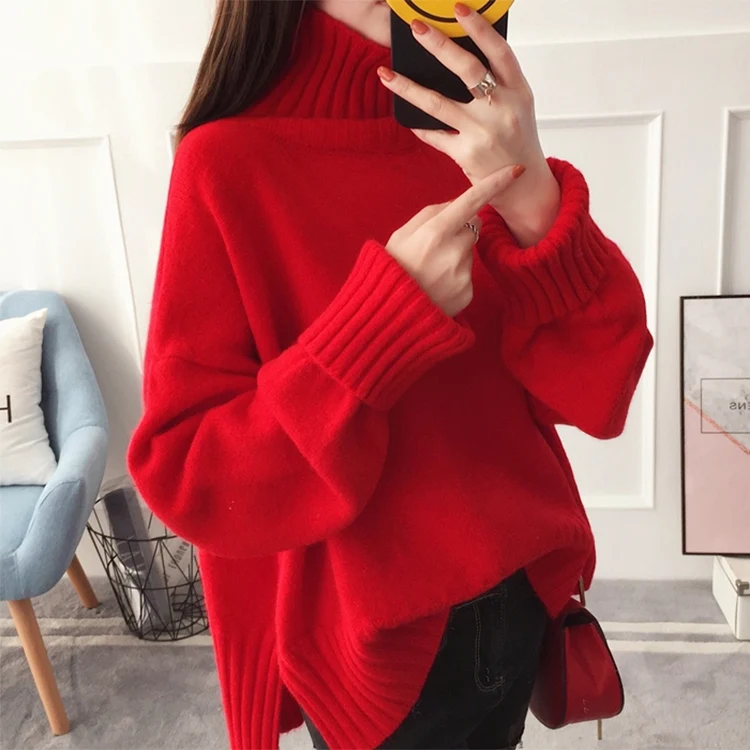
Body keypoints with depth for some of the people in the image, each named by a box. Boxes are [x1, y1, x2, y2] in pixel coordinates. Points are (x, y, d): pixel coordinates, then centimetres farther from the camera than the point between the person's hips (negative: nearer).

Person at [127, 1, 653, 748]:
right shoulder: (231, 164, -16)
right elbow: (186, 477, -19)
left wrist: (533, 202, -27)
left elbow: (597, 395, -11)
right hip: (369, 643, -4)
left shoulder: (475, 136, -4)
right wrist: (384, 317, -30)